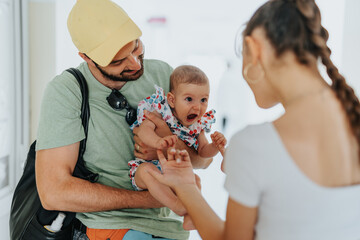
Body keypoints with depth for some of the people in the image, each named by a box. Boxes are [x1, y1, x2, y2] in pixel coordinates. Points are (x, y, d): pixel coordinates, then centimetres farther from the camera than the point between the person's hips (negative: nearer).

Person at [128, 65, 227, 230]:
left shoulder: (199, 123, -1)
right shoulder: (160, 109, -17)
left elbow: (203, 151, 5)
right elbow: (144, 129, -32)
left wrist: (216, 146, -18)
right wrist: (158, 141, -54)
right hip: (147, 166, -6)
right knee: (147, 170, -34)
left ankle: (189, 218, -6)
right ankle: (178, 207, -37)